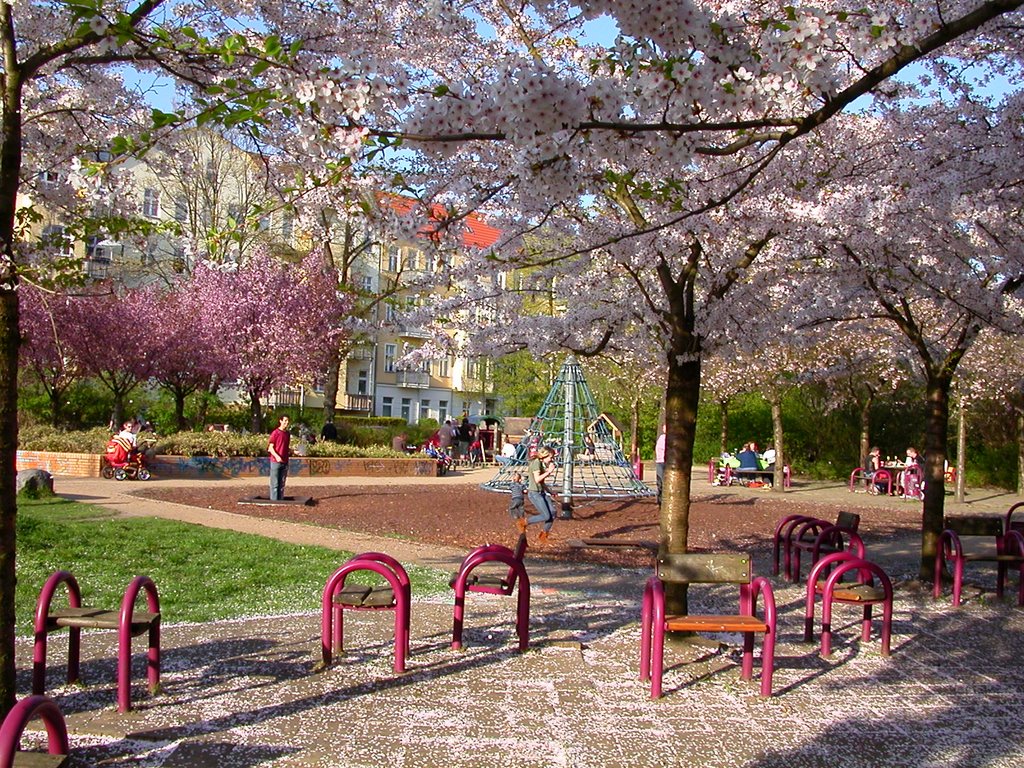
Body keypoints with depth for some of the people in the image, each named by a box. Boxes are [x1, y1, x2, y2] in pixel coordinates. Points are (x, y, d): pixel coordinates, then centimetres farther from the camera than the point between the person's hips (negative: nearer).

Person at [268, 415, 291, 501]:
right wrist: (277, 456, -23)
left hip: (285, 462, 6)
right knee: (275, 483, -3)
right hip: (275, 462, -6)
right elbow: (270, 447, -9)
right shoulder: (275, 433, -7)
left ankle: (281, 500, 13)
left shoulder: (287, 434, 12)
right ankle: (274, 500, 1)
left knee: (282, 483, 8)